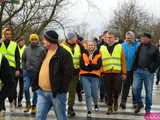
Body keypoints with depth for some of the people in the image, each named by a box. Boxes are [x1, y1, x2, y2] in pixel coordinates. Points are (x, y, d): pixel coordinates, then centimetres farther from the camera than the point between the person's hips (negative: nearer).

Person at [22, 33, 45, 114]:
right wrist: (24, 68, 9)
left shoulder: (41, 49, -5)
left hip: (37, 73, -2)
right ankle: (28, 103, 12)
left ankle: (34, 106, 20)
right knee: (25, 88, -9)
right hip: (27, 72, 2)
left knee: (35, 90, 7)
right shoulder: (26, 49, 6)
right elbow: (23, 59, 16)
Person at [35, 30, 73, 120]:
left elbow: (68, 73, -15)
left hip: (57, 93, -7)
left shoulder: (63, 54, -11)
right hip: (42, 92, 7)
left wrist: (62, 89, -18)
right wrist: (37, 84, 14)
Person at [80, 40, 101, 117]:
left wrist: (87, 66, -10)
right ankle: (89, 110, 5)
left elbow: (98, 66, -8)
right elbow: (82, 65, -4)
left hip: (95, 76, 0)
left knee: (94, 93, 4)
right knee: (87, 94, -5)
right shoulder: (83, 54, 7)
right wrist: (92, 67, -12)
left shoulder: (98, 55, 4)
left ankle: (96, 104, 37)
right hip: (85, 76, 0)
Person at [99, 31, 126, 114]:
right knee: (108, 92, 6)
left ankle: (115, 100, 27)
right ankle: (109, 107, 19)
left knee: (117, 89, -3)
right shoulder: (102, 48, 8)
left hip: (117, 73, -1)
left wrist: (124, 73, 2)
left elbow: (123, 61, 6)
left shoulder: (119, 47, 6)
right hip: (106, 73, 1)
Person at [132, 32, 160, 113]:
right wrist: (135, 67, 6)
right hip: (138, 71, 2)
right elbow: (135, 58, 16)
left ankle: (148, 109, 14)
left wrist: (152, 69, -5)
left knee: (149, 91, 3)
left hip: (148, 72, -2)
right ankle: (139, 103, 16)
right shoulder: (139, 47, 10)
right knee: (135, 88, -7)